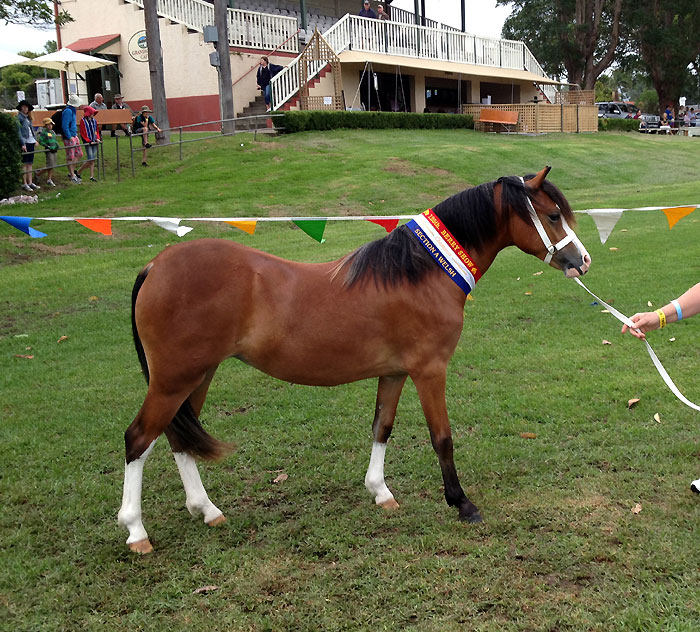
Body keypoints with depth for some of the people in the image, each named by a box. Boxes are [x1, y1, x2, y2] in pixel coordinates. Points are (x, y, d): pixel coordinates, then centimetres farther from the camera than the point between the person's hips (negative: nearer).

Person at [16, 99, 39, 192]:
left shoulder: (28, 117, 17)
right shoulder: (19, 117, -6)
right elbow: (19, 131, -12)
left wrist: (35, 139, 11)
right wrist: (23, 143, -17)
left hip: (31, 142, 7)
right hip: (24, 142, -7)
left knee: (30, 163, 9)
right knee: (25, 163, -4)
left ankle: (30, 182, 15)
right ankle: (24, 184, -1)